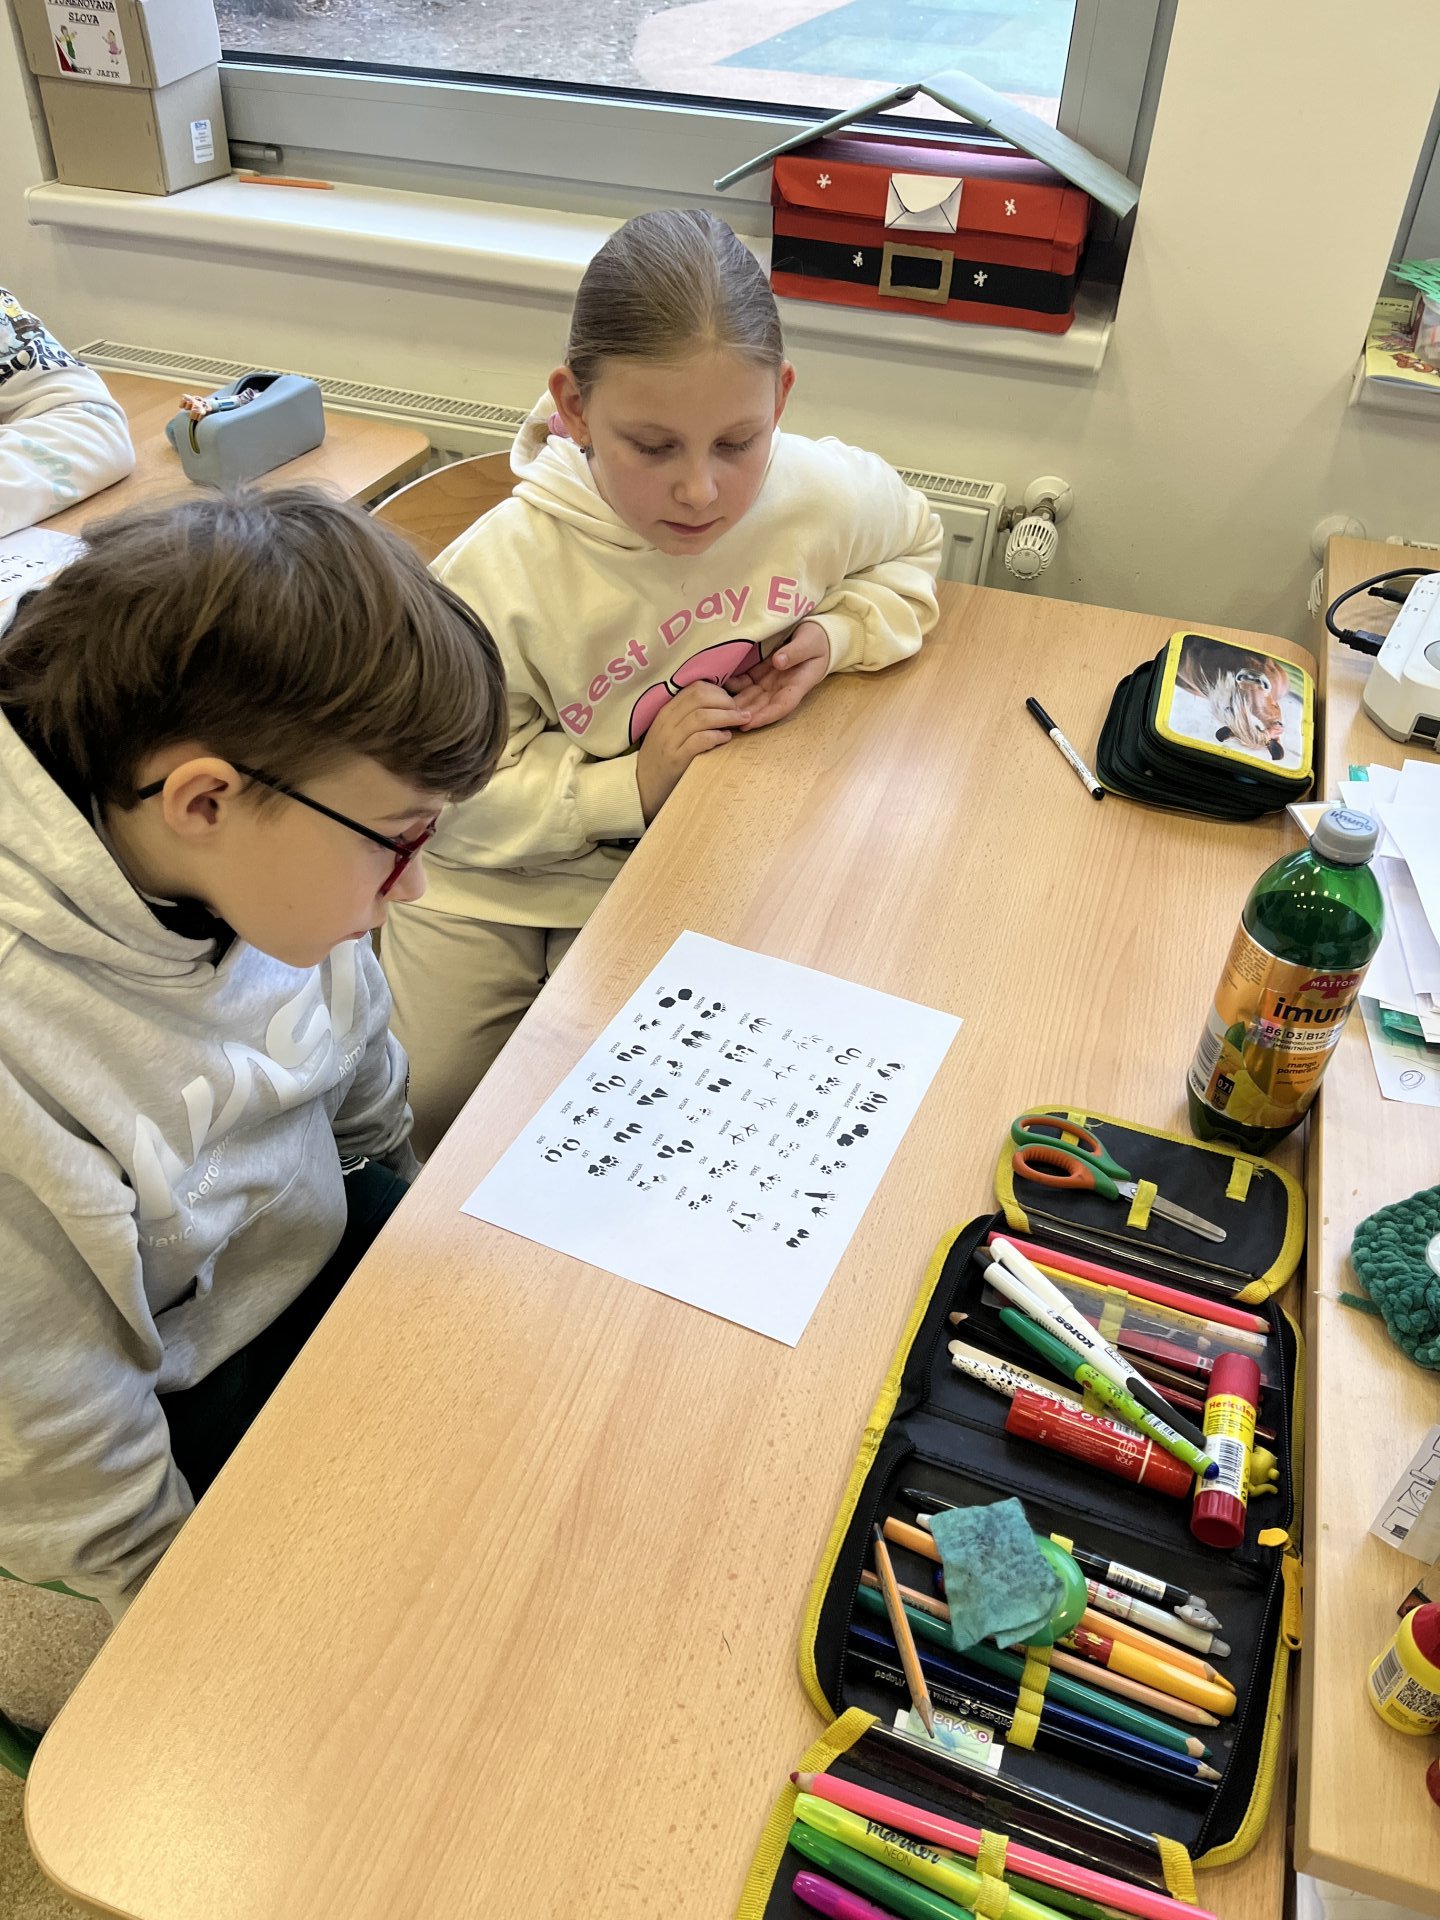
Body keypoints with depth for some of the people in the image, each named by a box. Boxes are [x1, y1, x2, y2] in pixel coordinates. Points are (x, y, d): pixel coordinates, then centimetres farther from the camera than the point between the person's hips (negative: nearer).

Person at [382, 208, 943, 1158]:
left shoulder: (826, 494, -17)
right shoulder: (498, 573, -27)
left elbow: (912, 546, 8)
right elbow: (460, 799, -19)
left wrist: (838, 634, -12)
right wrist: (633, 786, -29)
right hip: (499, 884, -1)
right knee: (426, 1106, 5)